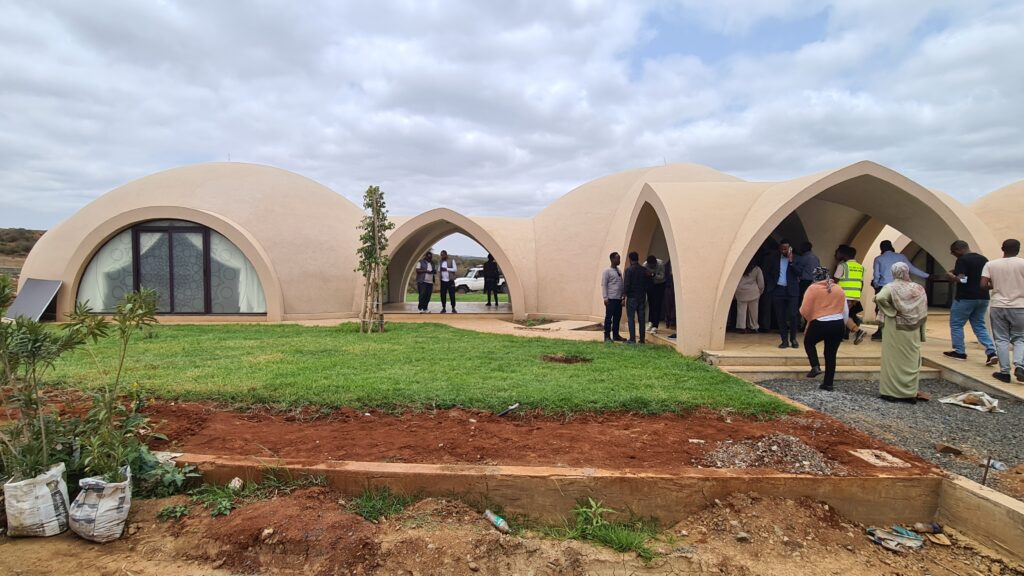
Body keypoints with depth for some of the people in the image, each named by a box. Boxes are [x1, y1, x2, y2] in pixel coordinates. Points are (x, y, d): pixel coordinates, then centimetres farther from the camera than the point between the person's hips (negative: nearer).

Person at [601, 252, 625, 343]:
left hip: (619, 298, 7)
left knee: (617, 317, 10)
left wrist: (623, 296, 12)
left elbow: (621, 285, 17)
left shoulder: (619, 271, 15)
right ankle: (607, 336, 1)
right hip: (611, 298, -7)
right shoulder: (607, 271, -5)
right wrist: (605, 298, -14)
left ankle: (615, 335, 18)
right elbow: (604, 285, -8)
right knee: (609, 317, -3)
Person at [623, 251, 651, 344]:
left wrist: (625, 293, 0)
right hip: (642, 297, 5)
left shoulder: (629, 270, -12)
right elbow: (648, 283, 7)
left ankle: (632, 339, -3)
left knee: (631, 318, 0)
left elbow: (626, 284, -15)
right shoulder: (645, 270, 4)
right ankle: (642, 339, 13)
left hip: (632, 297, -5)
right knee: (641, 318, 10)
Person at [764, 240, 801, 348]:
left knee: (792, 316, -7)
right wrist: (770, 287, 3)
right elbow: (769, 274, 14)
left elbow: (798, 273, -10)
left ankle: (793, 339, 10)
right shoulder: (774, 259, 8)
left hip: (792, 291, -2)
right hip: (778, 290, 2)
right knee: (780, 317, 3)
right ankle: (785, 340, 10)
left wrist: (790, 260, -16)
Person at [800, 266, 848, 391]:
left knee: (808, 342, 23)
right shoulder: (839, 290, 10)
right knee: (831, 354, 11)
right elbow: (846, 311, 13)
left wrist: (809, 319, 12)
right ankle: (828, 383, 14)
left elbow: (804, 310, -8)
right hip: (838, 325, 4)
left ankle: (815, 367, 4)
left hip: (820, 324, -4)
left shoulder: (812, 288, -5)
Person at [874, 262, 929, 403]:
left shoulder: (891, 287, -8)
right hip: (913, 331, 3)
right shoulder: (919, 288, 3)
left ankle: (892, 392, 6)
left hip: (895, 330, -3)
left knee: (894, 360, 3)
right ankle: (911, 393, 14)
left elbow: (879, 298, -29)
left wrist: (891, 311, -13)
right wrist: (920, 331, 14)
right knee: (911, 361, 9)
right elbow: (923, 312, 5)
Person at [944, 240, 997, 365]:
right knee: (979, 325, 13)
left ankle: (959, 352, 11)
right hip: (983, 298, 7)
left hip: (965, 298, -7)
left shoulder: (962, 260, -12)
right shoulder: (984, 259, 11)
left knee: (956, 324, 7)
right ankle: (991, 352, -1)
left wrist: (950, 275, -4)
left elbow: (961, 279, -21)